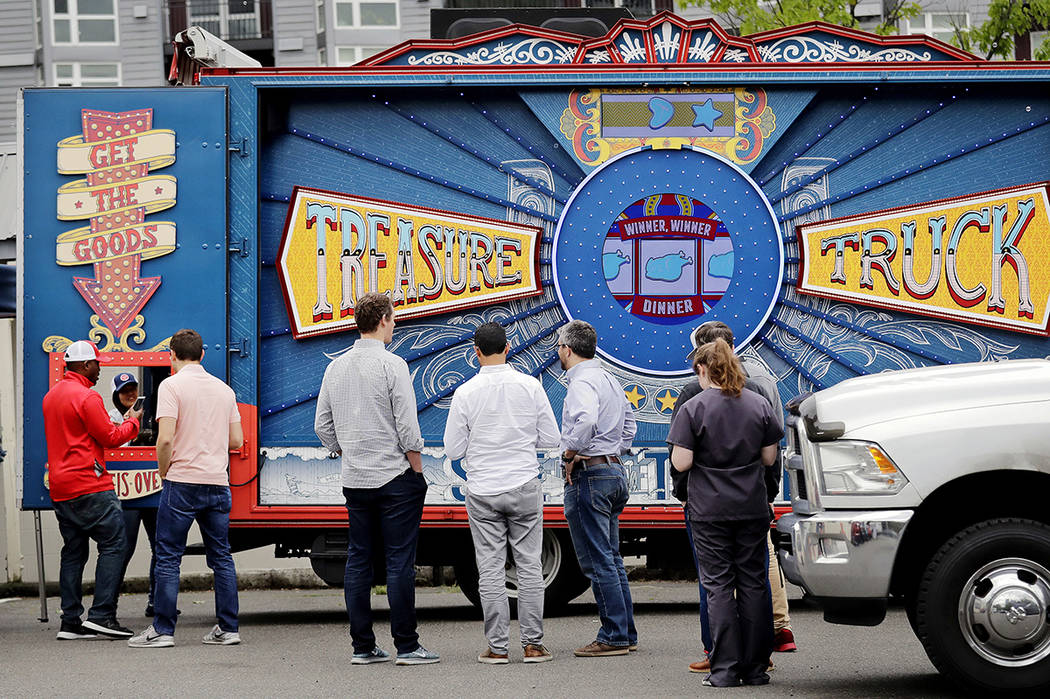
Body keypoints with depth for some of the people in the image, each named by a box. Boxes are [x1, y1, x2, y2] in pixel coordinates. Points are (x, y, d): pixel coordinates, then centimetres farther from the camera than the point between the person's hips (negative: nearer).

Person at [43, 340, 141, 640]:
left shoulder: (51, 396, 17)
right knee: (114, 543, -5)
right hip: (89, 486, -9)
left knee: (73, 552, 10)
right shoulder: (86, 397, -12)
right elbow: (111, 437, -10)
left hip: (60, 488, 9)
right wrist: (131, 422, 9)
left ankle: (70, 622, 6)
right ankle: (102, 614, -13)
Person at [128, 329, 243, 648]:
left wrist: (163, 471, -1)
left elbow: (166, 439, -16)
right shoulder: (223, 389, 12)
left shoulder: (172, 386, -7)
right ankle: (228, 628, 9)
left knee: (168, 557, 0)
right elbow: (236, 440, 13)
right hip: (218, 482, 5)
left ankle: (162, 630, -1)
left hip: (182, 481, -5)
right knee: (221, 557, 10)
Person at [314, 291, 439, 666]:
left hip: (354, 480, 6)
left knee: (357, 561, 7)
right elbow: (407, 427, -13)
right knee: (399, 562, -4)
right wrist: (417, 470, -3)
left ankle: (362, 646, 8)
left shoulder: (335, 367, 9)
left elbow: (323, 426, 13)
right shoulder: (392, 365, -11)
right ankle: (406, 646, -3)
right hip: (395, 477, -6)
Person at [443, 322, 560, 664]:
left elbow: (453, 449, -3)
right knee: (529, 565, 6)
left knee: (490, 569, 4)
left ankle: (497, 647, 5)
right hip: (525, 487, 1)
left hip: (483, 491, -1)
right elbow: (551, 439, 1)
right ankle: (533, 644, 6)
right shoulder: (530, 386, -4)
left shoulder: (465, 393, -7)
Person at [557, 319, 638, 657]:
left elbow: (586, 421, -34)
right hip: (615, 471, 10)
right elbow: (629, 423, 27)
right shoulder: (611, 381, 16)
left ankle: (614, 637, -5)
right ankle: (626, 633, 16)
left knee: (598, 562, -6)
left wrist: (570, 454, -20)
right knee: (611, 559, 14)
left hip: (589, 475, -10)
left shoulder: (582, 382, -15)